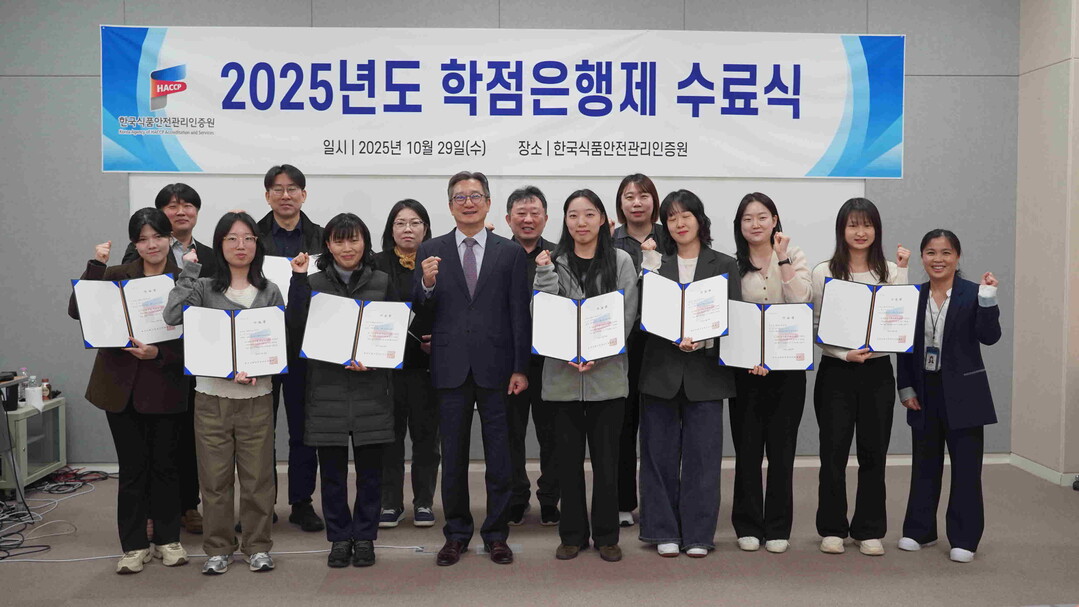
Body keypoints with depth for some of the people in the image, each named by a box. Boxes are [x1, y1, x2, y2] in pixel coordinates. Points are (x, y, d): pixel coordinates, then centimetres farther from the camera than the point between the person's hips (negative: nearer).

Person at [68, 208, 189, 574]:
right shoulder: (117, 275, 3)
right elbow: (78, 310, -8)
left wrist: (159, 353, -21)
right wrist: (95, 265, -14)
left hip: (165, 388, -1)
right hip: (121, 386, 1)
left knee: (164, 464, 10)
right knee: (132, 467, 7)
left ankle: (167, 539, 25)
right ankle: (135, 545, 19)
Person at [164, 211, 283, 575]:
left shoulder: (270, 292, 6)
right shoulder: (203, 288, 3)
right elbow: (173, 317, -15)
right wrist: (188, 271, -8)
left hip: (256, 397, 0)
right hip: (211, 397, 0)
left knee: (257, 476, 5)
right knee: (215, 477, 6)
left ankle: (257, 547, 20)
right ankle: (218, 548, 21)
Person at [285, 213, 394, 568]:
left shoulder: (382, 282, 5)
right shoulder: (314, 283, 6)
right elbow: (297, 326, -8)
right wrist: (298, 279, -14)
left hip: (370, 389, 0)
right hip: (327, 389, 0)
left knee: (370, 469, 7)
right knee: (332, 470, 8)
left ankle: (364, 537, 21)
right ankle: (339, 537, 22)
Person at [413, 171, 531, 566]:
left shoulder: (510, 253, 4)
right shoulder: (431, 251, 5)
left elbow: (520, 314, 2)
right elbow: (422, 312, 2)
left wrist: (521, 368, -4)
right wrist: (427, 284, -18)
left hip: (496, 369, 0)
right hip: (451, 368, 1)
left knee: (499, 457, 7)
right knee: (453, 456, 10)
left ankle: (496, 534, 21)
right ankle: (456, 534, 24)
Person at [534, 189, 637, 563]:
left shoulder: (621, 261, 5)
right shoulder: (553, 263, 8)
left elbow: (626, 316, -2)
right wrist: (545, 275, -12)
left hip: (607, 374, -1)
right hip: (562, 375, 1)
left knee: (606, 458, 5)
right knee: (568, 458, 7)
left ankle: (606, 535, 18)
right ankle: (572, 534, 20)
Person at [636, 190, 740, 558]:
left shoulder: (724, 265, 8)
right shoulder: (655, 264, 10)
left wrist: (702, 341, -15)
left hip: (705, 372, -1)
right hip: (662, 372, 1)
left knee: (702, 454, 2)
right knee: (660, 454, 4)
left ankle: (698, 534, 13)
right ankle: (665, 532, 15)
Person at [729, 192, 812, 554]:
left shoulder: (794, 256, 6)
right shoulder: (731, 264, 2)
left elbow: (802, 301, -10)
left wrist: (782, 259, -14)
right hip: (745, 365, -1)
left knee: (782, 448, 5)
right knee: (747, 448, 4)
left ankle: (778, 528, 16)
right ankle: (748, 527, 16)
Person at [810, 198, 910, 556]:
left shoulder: (890, 272, 6)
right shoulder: (824, 272, 0)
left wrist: (902, 271, -8)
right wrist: (844, 353, -16)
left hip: (878, 372, 2)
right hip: (835, 371, -2)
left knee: (874, 453, 8)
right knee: (833, 453, 4)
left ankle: (869, 530, 21)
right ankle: (832, 529, 18)